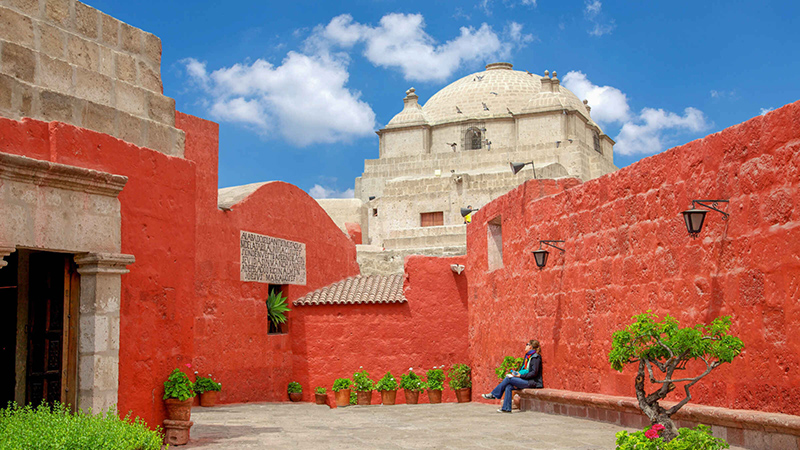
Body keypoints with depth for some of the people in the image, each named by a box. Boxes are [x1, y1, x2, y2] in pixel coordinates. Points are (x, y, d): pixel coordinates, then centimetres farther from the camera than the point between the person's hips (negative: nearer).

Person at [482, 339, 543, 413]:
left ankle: (493, 394, -6)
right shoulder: (527, 356, 18)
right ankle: (506, 408, -13)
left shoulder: (536, 357, -9)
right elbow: (522, 369, 21)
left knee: (508, 379, -16)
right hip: (525, 380, 8)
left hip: (532, 382, -8)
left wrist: (521, 376, -19)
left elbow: (534, 373, -17)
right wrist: (515, 373, 1)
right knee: (508, 386, -12)